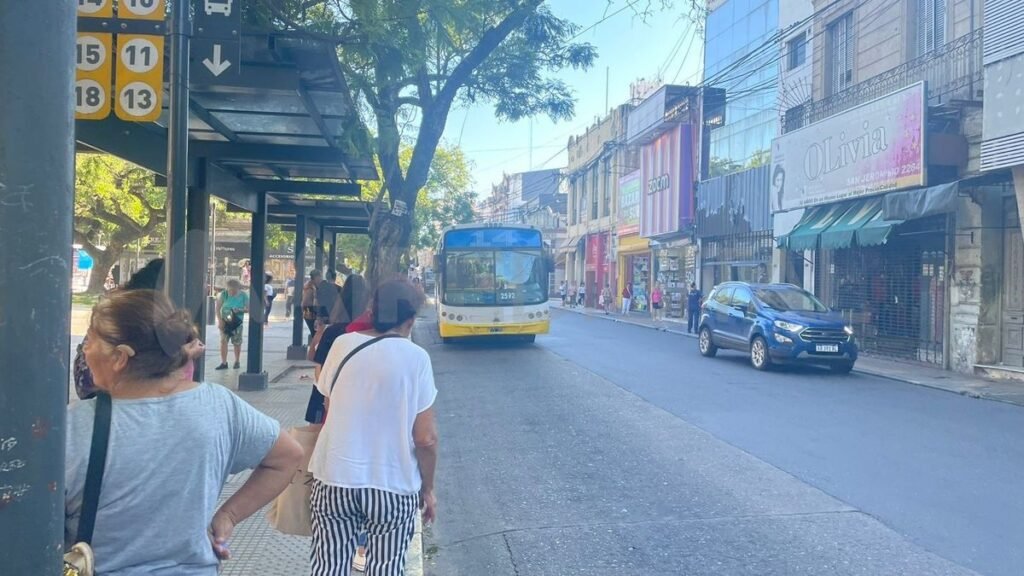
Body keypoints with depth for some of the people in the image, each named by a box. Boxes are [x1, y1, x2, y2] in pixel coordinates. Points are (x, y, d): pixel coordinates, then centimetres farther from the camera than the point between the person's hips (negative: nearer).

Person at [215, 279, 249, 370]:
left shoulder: (243, 295, -9)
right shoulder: (224, 294, -8)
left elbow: (248, 308, -3)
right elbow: (218, 307, -2)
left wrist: (239, 310, -22)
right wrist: (220, 320, -10)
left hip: (237, 322, -1)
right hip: (225, 321, 1)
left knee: (237, 343, 7)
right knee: (223, 341, -5)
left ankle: (237, 362, 24)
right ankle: (224, 363, 2)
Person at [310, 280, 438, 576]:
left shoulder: (341, 344, -1)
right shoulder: (415, 357, -10)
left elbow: (328, 409, 11)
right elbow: (426, 438, -9)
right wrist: (428, 489, 5)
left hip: (333, 478, 3)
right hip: (392, 484, -2)